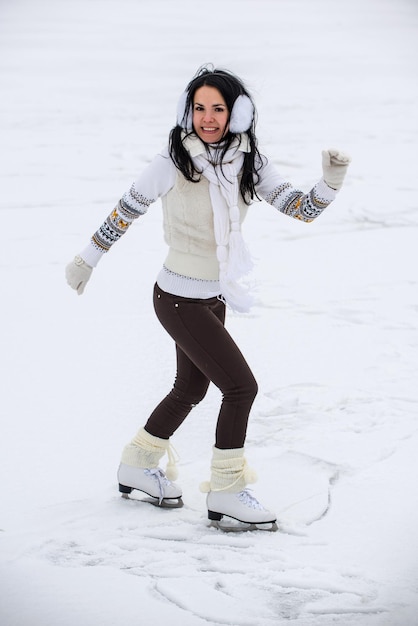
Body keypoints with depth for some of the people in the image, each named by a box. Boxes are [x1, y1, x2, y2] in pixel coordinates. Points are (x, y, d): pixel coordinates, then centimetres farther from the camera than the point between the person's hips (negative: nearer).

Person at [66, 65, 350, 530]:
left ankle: (138, 466, 41)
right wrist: (87, 260, 4)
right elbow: (125, 211, -5)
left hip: (214, 297, 7)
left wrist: (331, 181, -26)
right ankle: (225, 492, 1)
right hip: (179, 299, -7)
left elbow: (303, 209, -7)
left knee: (190, 389, 21)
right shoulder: (172, 162, -17)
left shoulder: (248, 163, -3)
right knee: (241, 386, -10)